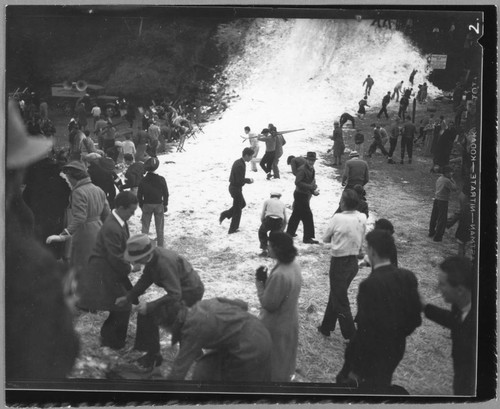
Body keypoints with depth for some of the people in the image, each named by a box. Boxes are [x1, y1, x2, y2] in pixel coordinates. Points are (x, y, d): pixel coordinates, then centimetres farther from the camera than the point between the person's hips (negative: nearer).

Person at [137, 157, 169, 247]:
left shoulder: (143, 181, -9)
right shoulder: (161, 179, -13)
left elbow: (139, 195, -3)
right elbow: (166, 194, -5)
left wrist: (141, 205, 11)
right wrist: (165, 205, 8)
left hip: (147, 205, 1)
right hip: (159, 205, -1)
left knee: (145, 227, 10)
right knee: (159, 228, 10)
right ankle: (160, 246, 16)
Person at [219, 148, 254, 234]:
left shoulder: (238, 162, 6)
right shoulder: (240, 165, -25)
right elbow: (240, 181, -27)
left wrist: (247, 180, 5)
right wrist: (249, 180, -12)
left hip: (233, 187, 10)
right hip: (236, 189, -10)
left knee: (242, 204, 25)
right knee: (237, 209, 5)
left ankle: (225, 214, 22)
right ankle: (232, 229, 16)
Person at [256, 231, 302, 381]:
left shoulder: (280, 275, -35)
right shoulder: (294, 265, -7)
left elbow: (268, 304, -25)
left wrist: (259, 283, -16)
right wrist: (267, 281, -3)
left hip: (277, 325, -8)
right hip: (290, 320, 8)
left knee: (274, 360, 15)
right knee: (284, 354, 29)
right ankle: (285, 375, 48)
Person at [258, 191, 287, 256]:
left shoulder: (267, 201, 20)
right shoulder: (282, 203, 29)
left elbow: (262, 217, 14)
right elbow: (285, 220, 31)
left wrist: (264, 225, 31)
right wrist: (281, 232, 42)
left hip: (269, 220, -2)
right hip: (279, 222, 2)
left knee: (262, 231, 28)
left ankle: (264, 250, 16)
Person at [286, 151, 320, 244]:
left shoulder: (311, 169, 10)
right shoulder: (302, 169, -19)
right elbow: (298, 182, -26)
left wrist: (314, 191, 1)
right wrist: (311, 187, -27)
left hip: (306, 195, 10)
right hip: (301, 195, -10)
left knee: (296, 215, 20)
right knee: (307, 216, -8)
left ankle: (290, 232, 33)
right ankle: (308, 237, -2)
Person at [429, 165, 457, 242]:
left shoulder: (439, 178, 7)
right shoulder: (447, 181, -20)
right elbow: (454, 188, -14)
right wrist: (452, 179, -7)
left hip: (436, 200, 8)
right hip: (443, 201, -8)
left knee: (434, 217, 20)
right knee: (442, 220, 2)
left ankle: (431, 232, 35)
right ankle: (437, 237, 5)